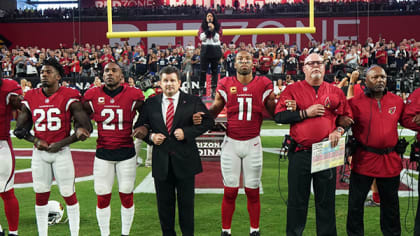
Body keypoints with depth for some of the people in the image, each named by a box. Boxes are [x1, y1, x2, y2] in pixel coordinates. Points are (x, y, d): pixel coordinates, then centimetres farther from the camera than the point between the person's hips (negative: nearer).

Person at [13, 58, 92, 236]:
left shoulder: (69, 97, -8)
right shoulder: (30, 98, 5)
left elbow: (86, 128, -11)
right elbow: (20, 129, 13)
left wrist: (60, 144, -14)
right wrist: (35, 140, -6)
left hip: (61, 152, -4)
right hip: (39, 154, 4)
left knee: (69, 194, 4)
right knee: (40, 196, 11)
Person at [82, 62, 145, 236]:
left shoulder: (133, 95, -4)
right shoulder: (92, 95, 1)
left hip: (126, 152, -1)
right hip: (103, 153, 1)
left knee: (126, 195, 8)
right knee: (102, 197, 6)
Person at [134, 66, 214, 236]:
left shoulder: (193, 101, 0)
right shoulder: (151, 103, 7)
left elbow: (208, 122, -2)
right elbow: (140, 127, 12)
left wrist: (187, 132, -14)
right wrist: (150, 136, -8)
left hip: (184, 160, -2)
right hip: (161, 162, 2)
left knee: (186, 202, 8)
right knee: (164, 203, 11)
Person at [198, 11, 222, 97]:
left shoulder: (218, 27, 7)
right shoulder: (202, 27, 9)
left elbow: (217, 38, -4)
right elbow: (201, 38, -5)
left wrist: (213, 30, -14)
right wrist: (208, 30, -13)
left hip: (215, 50, 0)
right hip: (205, 49, 0)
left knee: (214, 70, 2)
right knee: (203, 70, -3)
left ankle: (213, 89, 4)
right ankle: (202, 89, 1)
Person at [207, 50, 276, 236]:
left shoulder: (263, 84, 2)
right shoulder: (226, 85, 1)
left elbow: (274, 111, 9)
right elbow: (215, 109, 9)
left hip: (253, 143, 0)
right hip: (231, 143, 0)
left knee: (253, 191, 9)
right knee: (230, 191, 4)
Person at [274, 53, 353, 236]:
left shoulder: (336, 92, 10)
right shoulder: (292, 89, 3)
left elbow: (347, 117, 16)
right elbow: (279, 116, -4)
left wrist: (339, 130, -3)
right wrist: (305, 113, -11)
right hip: (300, 154, -2)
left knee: (326, 200, 9)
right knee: (297, 199, 7)